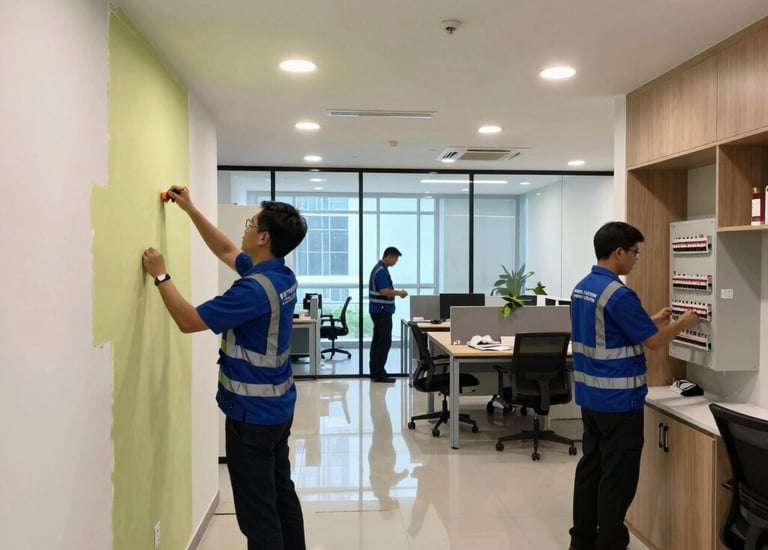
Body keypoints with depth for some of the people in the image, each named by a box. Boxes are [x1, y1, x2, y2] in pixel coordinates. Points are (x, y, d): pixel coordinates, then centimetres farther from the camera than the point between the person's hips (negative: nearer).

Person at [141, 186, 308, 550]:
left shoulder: (255, 289, -26)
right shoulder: (282, 276, 3)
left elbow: (189, 320, -19)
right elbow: (226, 252, 17)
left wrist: (160, 276, -8)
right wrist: (190, 209, 17)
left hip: (253, 414, -9)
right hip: (278, 407, 9)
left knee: (257, 510, 2)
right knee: (281, 493, 20)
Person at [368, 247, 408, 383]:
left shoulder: (380, 268, 15)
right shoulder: (381, 271, -18)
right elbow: (385, 291, -25)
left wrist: (397, 292, 15)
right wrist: (400, 293, -11)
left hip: (378, 311, 11)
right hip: (382, 311, -11)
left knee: (378, 341, 13)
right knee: (384, 342, -7)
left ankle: (375, 372, 18)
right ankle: (379, 374, -4)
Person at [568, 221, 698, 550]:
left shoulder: (581, 289, 8)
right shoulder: (619, 295, -20)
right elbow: (654, 342, -13)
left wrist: (653, 320, 20)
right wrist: (681, 324, 5)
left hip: (590, 396, 9)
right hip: (618, 400, -9)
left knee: (591, 466, 15)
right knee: (618, 476, 3)